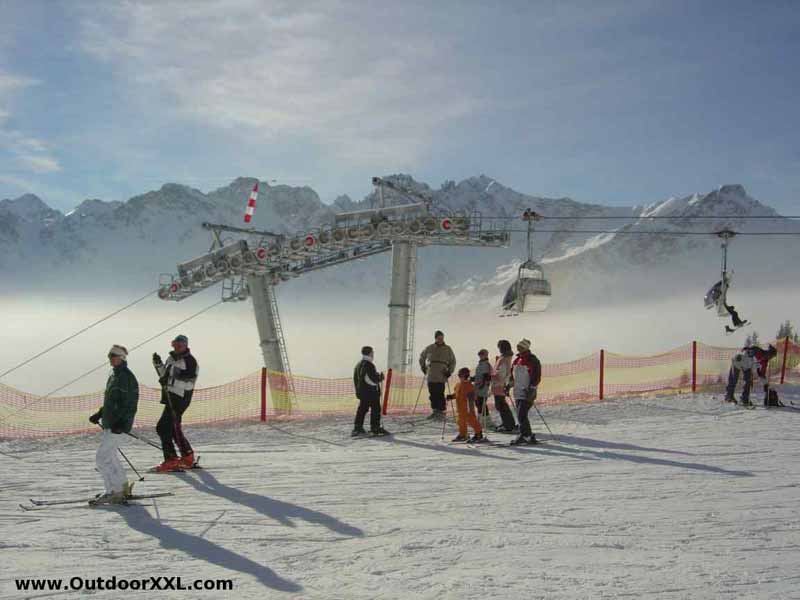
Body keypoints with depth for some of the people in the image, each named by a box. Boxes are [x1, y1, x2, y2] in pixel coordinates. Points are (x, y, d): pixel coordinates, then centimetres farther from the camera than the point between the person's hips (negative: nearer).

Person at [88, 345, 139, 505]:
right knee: (111, 455, 17)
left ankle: (115, 492, -4)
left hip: (118, 425, -10)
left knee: (102, 457, -10)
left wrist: (121, 422, -27)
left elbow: (131, 404, -20)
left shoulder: (127, 377, -15)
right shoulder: (113, 375, 16)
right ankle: (123, 486, 29)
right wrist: (99, 414, 24)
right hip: (109, 423, 10)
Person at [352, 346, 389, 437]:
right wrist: (380, 377, -2)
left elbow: (355, 378, 16)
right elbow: (374, 379, -21)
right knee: (375, 409, 1)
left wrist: (358, 390, 21)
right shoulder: (369, 365, -18)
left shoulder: (358, 365, 11)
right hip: (371, 392, -9)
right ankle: (375, 428, 4)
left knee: (362, 409, 11)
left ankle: (358, 428, 12)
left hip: (361, 391, 9)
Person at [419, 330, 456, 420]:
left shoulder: (448, 349, 6)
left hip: (441, 376, -2)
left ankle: (441, 411, -5)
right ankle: (434, 411, 13)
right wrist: (423, 368, 17)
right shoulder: (429, 348, 9)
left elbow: (453, 362, 13)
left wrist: (449, 372, 1)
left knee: (440, 394, -10)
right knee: (432, 395, 3)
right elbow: (422, 357, 25)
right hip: (431, 376, 2)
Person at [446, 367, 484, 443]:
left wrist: (470, 407, -23)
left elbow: (471, 398, -20)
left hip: (467, 408, -9)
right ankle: (462, 435, 28)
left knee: (471, 420, -4)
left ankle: (479, 434, 7)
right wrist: (451, 396, 4)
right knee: (461, 421, 16)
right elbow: (456, 394, 22)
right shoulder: (458, 385, 9)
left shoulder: (469, 385, -17)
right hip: (460, 408, 9)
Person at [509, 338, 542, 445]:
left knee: (521, 415, -13)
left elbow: (537, 377, -14)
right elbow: (512, 375, 24)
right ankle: (529, 436, 15)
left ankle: (523, 436, -6)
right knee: (521, 415, 8)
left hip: (527, 393, -8)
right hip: (518, 392, 8)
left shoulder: (533, 360, -9)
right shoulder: (517, 360, 15)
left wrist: (531, 389, -20)